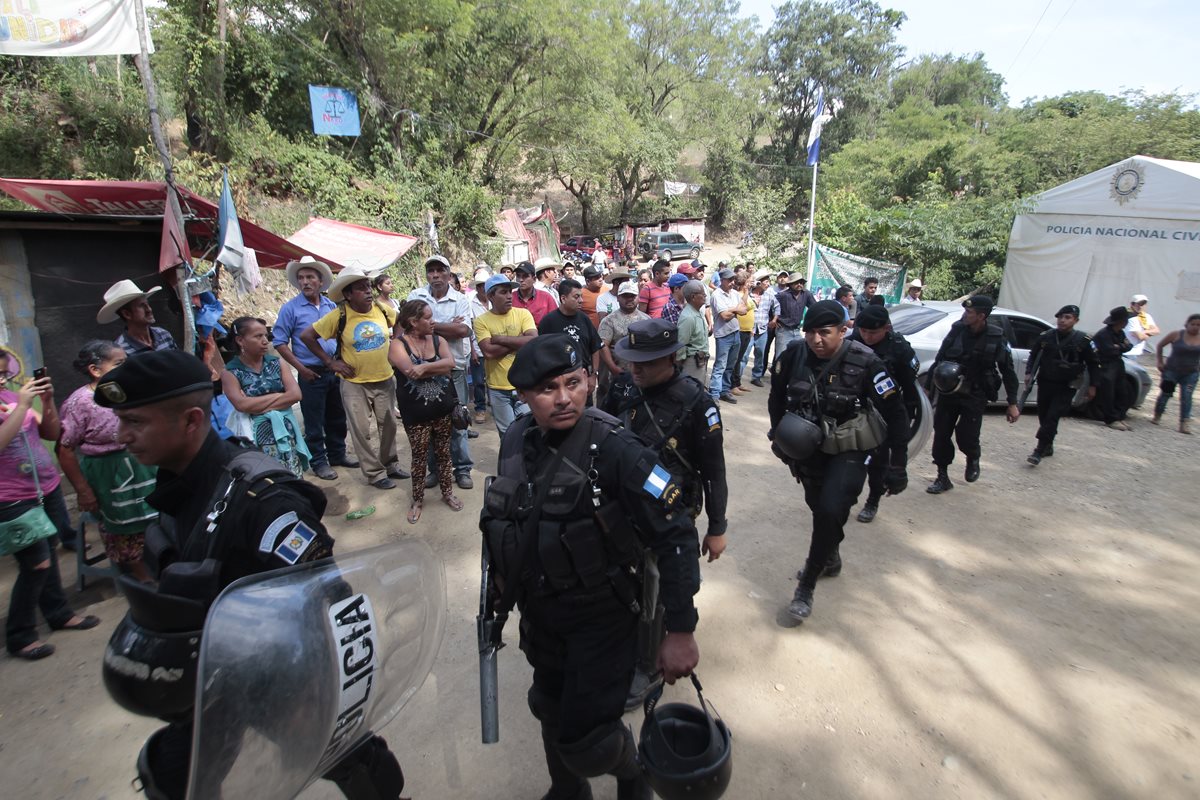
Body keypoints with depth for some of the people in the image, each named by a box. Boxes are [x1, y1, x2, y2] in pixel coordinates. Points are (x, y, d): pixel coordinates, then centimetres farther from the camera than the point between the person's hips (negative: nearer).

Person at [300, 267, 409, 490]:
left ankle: (390, 464, 34)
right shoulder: (338, 316, -15)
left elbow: (400, 324, 15)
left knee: (389, 425, 15)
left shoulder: (382, 308, -6)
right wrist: (330, 362, -8)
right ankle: (375, 473, 19)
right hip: (354, 383, -3)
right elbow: (306, 336, -7)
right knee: (362, 431, 4)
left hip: (385, 379, 3)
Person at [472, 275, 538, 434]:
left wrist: (500, 339, -14)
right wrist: (519, 341, -12)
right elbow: (488, 352, -17)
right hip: (498, 389, 0)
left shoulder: (523, 313, -1)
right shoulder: (481, 321, -3)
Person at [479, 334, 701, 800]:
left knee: (585, 740, 0)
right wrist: (504, 582, 18)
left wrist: (681, 632, -23)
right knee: (550, 711, 24)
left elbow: (676, 538, -24)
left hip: (602, 617, -6)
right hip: (539, 612, 6)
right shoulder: (516, 440, -7)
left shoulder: (615, 449, -26)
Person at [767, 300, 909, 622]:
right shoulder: (793, 355, -15)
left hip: (850, 450, -4)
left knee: (830, 511, -16)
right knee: (817, 506, 18)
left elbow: (895, 413, -15)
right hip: (809, 447, 4)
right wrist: (779, 433, -2)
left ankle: (806, 587, 3)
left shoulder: (864, 362, -23)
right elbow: (777, 395, 5)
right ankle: (830, 559, 49)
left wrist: (898, 466, -12)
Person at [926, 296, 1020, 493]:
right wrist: (929, 386, -3)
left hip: (974, 396, -2)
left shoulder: (997, 339, -8)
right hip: (947, 392, 2)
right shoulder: (957, 330, -4)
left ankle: (973, 460, 28)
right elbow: (939, 360, 3)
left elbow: (1008, 372, 0)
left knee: (966, 436, -9)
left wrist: (1012, 403, -1)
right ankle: (942, 478, 18)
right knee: (941, 434, 3)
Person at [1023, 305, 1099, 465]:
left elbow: (1093, 364, 4)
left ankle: (1039, 451, -11)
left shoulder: (1083, 340, -5)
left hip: (1066, 387, -3)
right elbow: (1033, 355, 13)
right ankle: (1048, 447, 28)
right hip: (1045, 383, 3)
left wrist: (1092, 386, 4)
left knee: (1052, 417, -12)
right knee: (1043, 416, 10)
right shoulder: (1046, 336, 1)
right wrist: (1029, 373, 1)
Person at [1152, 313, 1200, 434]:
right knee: (1165, 394, 6)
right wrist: (1160, 362, -1)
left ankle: (1184, 424, 0)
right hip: (1172, 371, -2)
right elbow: (1160, 345, 2)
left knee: (1186, 398, -2)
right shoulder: (1176, 335, -9)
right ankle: (1157, 416, 24)